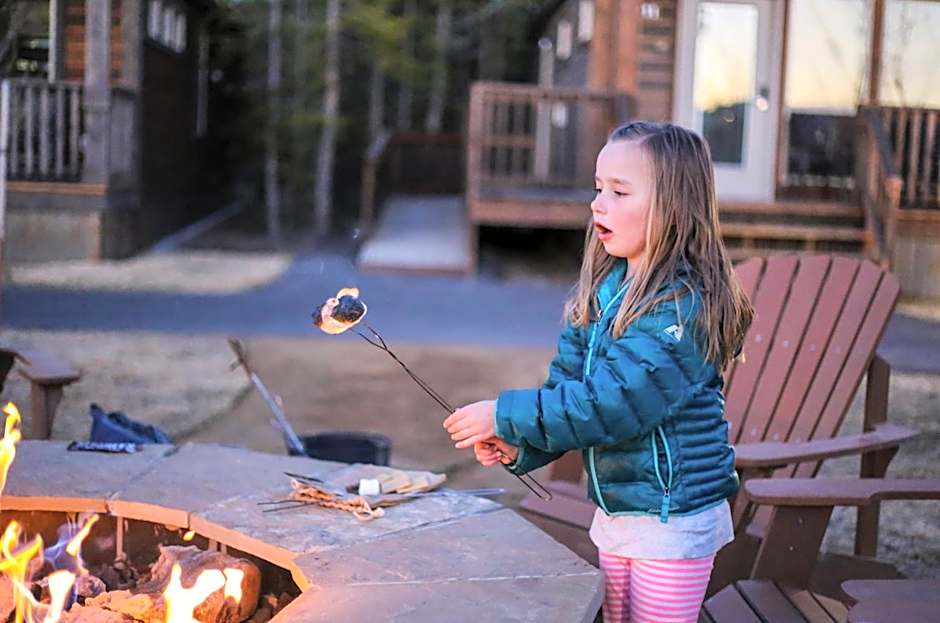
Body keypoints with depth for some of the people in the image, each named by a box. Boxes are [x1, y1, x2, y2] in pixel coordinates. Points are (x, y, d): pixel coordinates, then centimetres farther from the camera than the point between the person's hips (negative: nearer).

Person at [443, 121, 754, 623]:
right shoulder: (597, 295, 3)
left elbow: (609, 403, -27)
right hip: (613, 514, 7)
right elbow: (565, 388, 4)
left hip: (674, 522, -7)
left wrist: (506, 415, -24)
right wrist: (518, 446, -13)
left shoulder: (684, 306, -22)